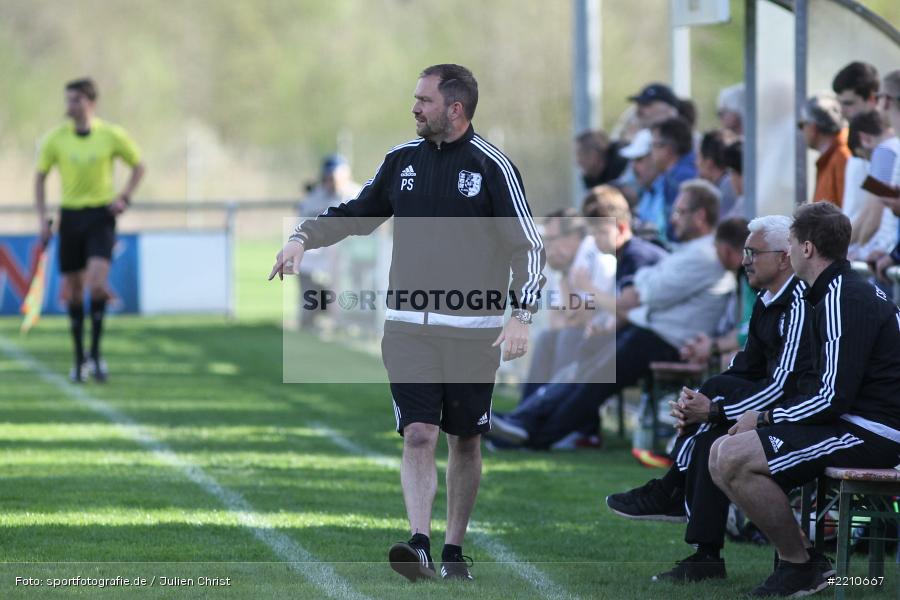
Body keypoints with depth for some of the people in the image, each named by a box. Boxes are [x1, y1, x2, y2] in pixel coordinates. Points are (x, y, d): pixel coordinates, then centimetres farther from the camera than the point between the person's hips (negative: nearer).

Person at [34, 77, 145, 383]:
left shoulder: (112, 135, -5)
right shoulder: (56, 138, -1)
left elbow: (139, 166, 9)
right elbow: (40, 176, 9)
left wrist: (124, 197, -5)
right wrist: (42, 218, 0)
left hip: (101, 216, -2)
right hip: (70, 217, 2)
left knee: (96, 284, -19)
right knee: (73, 292, 4)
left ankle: (96, 353, -8)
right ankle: (80, 359, 17)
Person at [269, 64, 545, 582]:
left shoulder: (492, 166, -5)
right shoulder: (403, 159, 8)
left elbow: (528, 246, -5)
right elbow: (356, 214, 23)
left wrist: (522, 317, -15)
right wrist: (304, 238, 8)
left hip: (473, 331, -3)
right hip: (409, 327, 3)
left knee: (465, 442, 7)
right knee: (418, 435, -11)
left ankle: (455, 550, 18)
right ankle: (420, 546, -18)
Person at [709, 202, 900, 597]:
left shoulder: (844, 299, -16)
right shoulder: (842, 291, 18)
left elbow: (833, 396, -21)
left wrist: (767, 417, -9)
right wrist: (768, 416, 9)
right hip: (859, 423, 11)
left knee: (734, 458, -21)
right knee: (721, 454, 7)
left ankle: (801, 568, -9)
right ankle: (792, 558, 6)